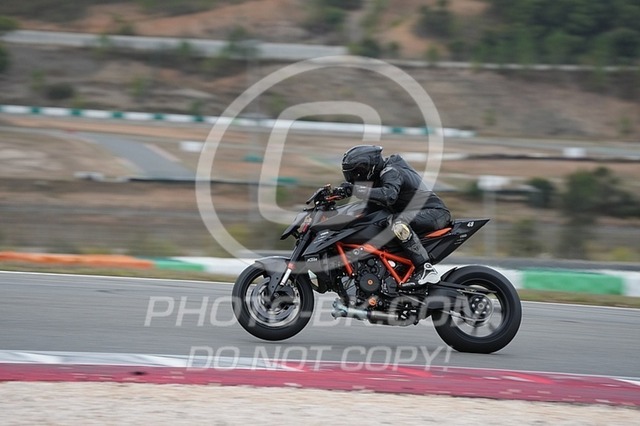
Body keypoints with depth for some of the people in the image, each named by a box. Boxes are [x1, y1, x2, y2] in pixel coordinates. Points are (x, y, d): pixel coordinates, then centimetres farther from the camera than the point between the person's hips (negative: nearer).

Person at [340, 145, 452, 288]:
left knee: (398, 223, -36)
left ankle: (426, 270, -36)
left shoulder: (391, 172, -16)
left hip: (435, 212, -11)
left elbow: (389, 196, -36)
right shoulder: (385, 172, 15)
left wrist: (357, 190, -34)